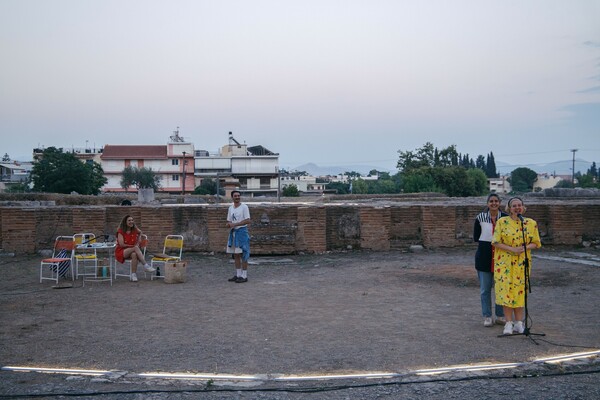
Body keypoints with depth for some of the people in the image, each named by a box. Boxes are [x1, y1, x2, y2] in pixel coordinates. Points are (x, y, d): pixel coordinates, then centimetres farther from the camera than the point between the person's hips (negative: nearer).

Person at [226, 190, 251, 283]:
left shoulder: (244, 207, -6)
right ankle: (238, 274, 17)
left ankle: (244, 276, -1)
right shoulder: (230, 208, 14)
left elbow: (247, 220, -14)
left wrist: (235, 224, -18)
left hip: (241, 231, -7)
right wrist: (229, 224, -5)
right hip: (233, 232, 7)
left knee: (243, 254, -5)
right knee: (235, 255, 9)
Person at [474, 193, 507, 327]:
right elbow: (476, 237, 2)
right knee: (485, 289, 5)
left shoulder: (505, 218, -1)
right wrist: (489, 241, -6)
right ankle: (487, 317, 15)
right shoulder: (480, 218, -1)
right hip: (484, 256, 0)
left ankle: (500, 316, 20)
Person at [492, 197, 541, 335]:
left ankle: (519, 322, 16)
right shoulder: (502, 222, -4)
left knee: (520, 291, 5)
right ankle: (509, 323, 4)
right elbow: (496, 242, -6)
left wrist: (525, 247, -14)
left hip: (522, 263, 2)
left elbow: (536, 243, 6)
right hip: (505, 262, -2)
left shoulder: (531, 223, 3)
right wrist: (512, 249, -18)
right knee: (506, 290, -3)